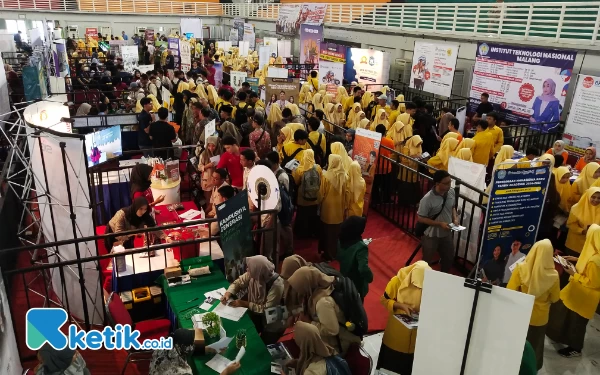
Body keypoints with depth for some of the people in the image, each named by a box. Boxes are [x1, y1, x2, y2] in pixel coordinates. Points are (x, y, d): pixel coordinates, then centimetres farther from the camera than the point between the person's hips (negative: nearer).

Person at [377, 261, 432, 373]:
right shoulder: (397, 281, -18)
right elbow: (385, 300, -7)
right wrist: (401, 305, -23)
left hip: (417, 332, 1)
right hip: (396, 329, -1)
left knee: (408, 366, 17)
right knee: (389, 363, 17)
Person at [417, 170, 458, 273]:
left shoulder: (451, 192, -8)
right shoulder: (427, 199, -27)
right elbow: (421, 218, -20)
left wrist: (455, 219, -8)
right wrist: (440, 224, -24)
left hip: (447, 233, 6)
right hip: (431, 235, -6)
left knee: (449, 258, 23)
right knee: (427, 261, 13)